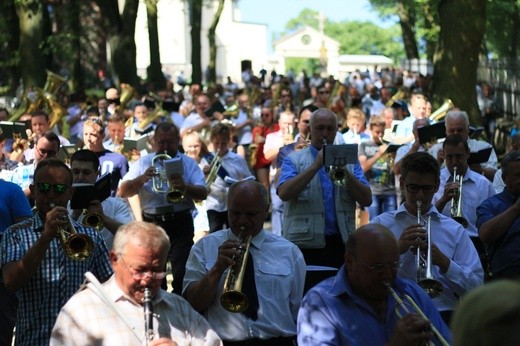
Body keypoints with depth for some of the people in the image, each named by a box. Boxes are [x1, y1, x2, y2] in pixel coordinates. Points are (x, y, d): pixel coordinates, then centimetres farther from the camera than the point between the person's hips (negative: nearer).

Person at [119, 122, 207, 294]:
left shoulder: (188, 163, 5)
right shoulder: (143, 163, 7)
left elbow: (203, 194, -6)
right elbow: (123, 192, -2)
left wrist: (184, 187, -26)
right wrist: (142, 179, -20)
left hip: (180, 223, -2)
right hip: (152, 224, 2)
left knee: (182, 273, -12)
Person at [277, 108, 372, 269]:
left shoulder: (349, 161, 14)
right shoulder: (293, 160, 7)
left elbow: (367, 200, 4)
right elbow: (284, 193, -11)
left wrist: (344, 172, -9)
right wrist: (316, 165, -14)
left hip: (341, 243, 2)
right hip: (305, 244, -2)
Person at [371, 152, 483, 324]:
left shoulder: (455, 230, 15)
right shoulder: (381, 224, 12)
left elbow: (475, 289, 8)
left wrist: (443, 262, -7)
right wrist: (397, 249, -11)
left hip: (443, 314, 2)